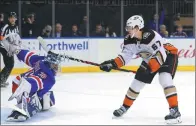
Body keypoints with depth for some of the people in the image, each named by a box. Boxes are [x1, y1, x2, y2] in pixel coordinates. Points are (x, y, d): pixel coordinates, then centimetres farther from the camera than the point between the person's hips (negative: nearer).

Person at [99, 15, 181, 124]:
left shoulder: (151, 36, -36)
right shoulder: (130, 40, -13)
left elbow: (160, 55, -37)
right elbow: (126, 56, -7)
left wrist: (148, 68, -41)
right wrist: (112, 64, -21)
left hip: (168, 55, -8)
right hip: (150, 60, 8)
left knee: (165, 80, -29)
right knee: (137, 82, 7)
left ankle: (175, 111, -28)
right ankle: (125, 107, 25)